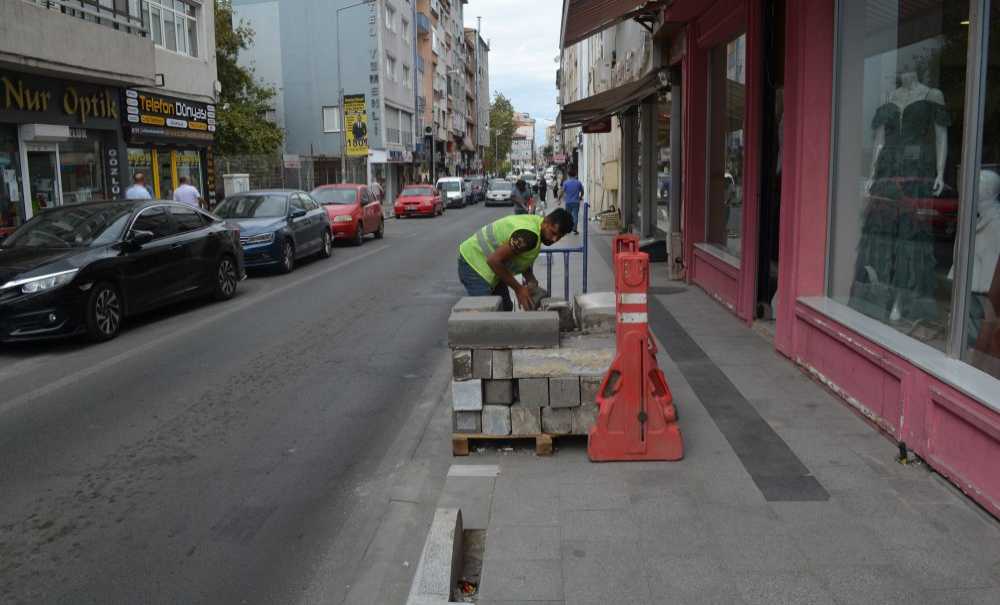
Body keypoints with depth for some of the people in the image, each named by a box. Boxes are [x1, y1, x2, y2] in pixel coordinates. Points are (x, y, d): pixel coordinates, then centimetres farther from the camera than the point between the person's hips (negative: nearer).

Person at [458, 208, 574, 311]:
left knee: (505, 308, 13)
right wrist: (518, 289, -24)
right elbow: (494, 260, -32)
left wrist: (531, 280, -8)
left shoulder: (536, 222, -1)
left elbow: (523, 258, 11)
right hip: (474, 264, -10)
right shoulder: (529, 235, -31)